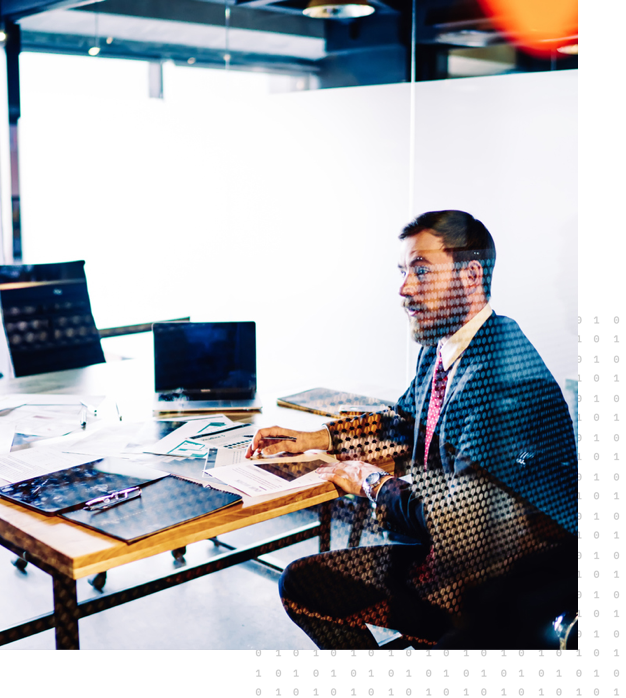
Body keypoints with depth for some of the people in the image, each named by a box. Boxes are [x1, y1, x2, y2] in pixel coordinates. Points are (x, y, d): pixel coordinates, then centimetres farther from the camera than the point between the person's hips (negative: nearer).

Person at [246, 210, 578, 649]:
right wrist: (311, 440, 10)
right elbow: (403, 426, 21)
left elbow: (460, 521, -28)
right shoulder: (438, 350, 2)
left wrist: (372, 482, -11)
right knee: (301, 584, 11)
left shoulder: (509, 376, -27)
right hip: (439, 557, 9)